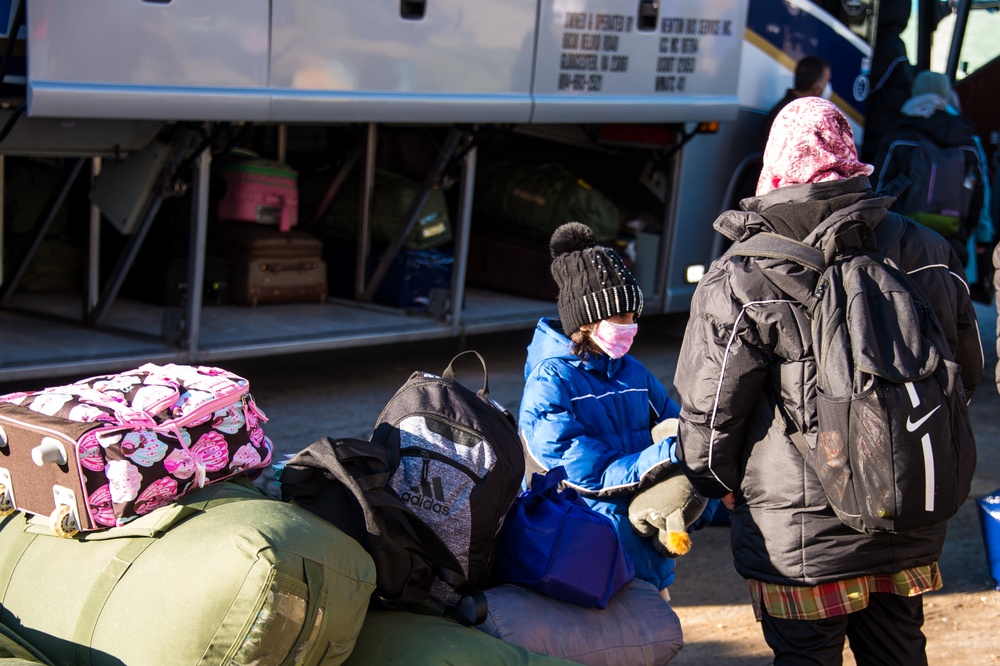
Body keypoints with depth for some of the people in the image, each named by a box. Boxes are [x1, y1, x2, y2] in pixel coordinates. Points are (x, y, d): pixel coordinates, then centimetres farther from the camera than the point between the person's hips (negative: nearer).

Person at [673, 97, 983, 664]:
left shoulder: (740, 283, -16)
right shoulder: (930, 255, -1)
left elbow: (708, 413, -11)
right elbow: (967, 372, 11)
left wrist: (720, 485, 9)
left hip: (800, 538, -5)